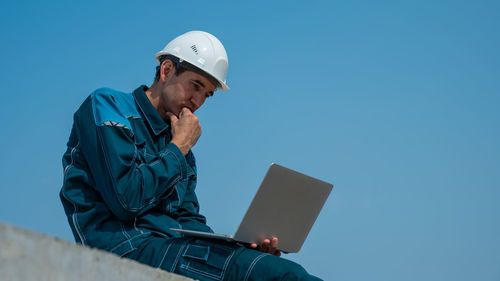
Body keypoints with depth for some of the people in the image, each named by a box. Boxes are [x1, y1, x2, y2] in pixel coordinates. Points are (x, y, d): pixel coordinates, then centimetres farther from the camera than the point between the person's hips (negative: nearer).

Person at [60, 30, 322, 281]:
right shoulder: (105, 105, 2)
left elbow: (189, 221, 17)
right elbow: (127, 199, -13)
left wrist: (244, 245, -3)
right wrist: (178, 147, -1)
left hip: (173, 247, 8)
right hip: (125, 246, -7)